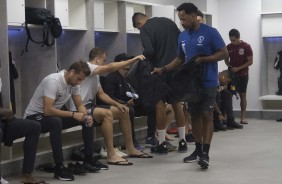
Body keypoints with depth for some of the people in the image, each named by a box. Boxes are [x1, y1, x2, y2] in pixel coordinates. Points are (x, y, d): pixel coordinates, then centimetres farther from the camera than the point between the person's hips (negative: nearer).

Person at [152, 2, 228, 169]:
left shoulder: (210, 32, -10)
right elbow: (180, 59, 16)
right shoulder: (182, 36, 8)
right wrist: (163, 69, 3)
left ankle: (206, 153, -7)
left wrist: (203, 59, -20)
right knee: (195, 116, 10)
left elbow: (224, 53, -10)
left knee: (206, 116, -7)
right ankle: (198, 150, 20)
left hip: (208, 83, -6)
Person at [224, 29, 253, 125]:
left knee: (243, 95, -1)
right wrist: (230, 66, -8)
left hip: (242, 74, -2)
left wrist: (238, 68, -16)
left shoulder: (246, 46, -7)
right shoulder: (229, 47, 2)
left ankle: (243, 117, 1)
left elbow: (250, 61, -8)